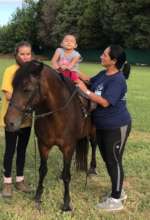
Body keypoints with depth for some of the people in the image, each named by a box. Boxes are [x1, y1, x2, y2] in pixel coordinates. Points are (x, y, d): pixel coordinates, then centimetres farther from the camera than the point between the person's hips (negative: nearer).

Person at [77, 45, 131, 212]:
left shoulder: (117, 80, -23)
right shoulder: (103, 74, 3)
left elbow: (105, 102, -30)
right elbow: (90, 81, 21)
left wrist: (85, 90, -24)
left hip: (117, 127, -9)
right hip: (102, 126, 9)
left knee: (114, 161, 2)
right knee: (107, 160, 18)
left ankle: (116, 200, 16)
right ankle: (118, 191, 35)